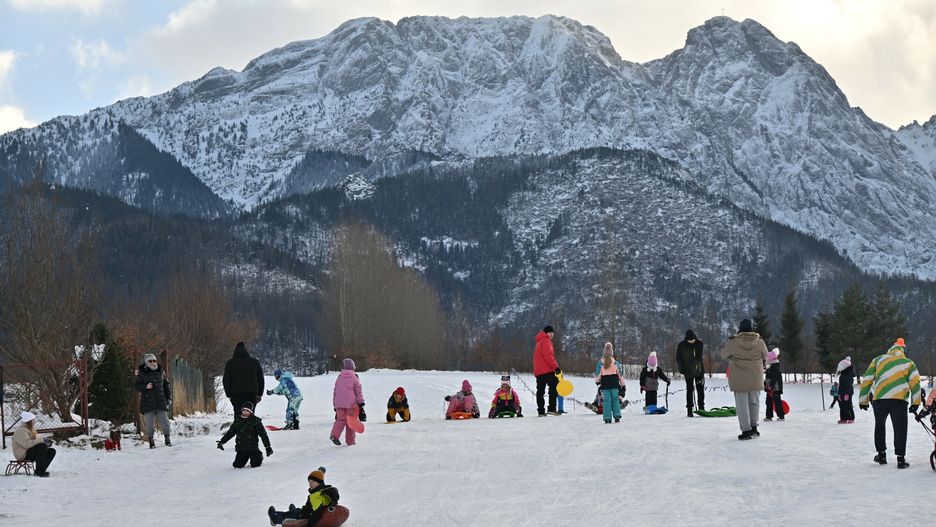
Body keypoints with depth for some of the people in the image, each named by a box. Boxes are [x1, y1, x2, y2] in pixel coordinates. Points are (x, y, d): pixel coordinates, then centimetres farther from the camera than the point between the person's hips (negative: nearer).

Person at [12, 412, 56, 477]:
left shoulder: (31, 429, 16)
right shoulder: (21, 431, -17)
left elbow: (37, 439, 15)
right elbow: (27, 444, -30)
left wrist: (46, 441, -9)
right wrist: (42, 440, -28)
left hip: (31, 451, 10)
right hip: (23, 454, -10)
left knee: (52, 451, -2)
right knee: (42, 447, -31)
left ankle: (39, 471, -7)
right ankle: (39, 471, -28)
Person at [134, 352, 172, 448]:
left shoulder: (161, 372, 8)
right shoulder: (142, 373, -1)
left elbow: (166, 385, 14)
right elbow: (136, 385, 0)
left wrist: (169, 398, 10)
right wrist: (145, 387, -18)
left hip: (161, 401, 2)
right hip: (148, 402, -2)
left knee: (165, 421, 2)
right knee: (149, 423, 1)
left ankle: (167, 439, 15)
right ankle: (151, 442, 10)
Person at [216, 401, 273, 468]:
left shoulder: (255, 421, -6)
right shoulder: (237, 421, 6)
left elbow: (263, 434, -5)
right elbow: (230, 432, 16)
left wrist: (268, 447, -9)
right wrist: (222, 442, 13)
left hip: (253, 448, -3)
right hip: (241, 449, 3)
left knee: (255, 464, -12)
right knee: (237, 465, -5)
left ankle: (259, 456, 22)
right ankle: (245, 458, 26)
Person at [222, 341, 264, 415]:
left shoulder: (230, 363, 6)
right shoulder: (255, 362, 14)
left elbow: (226, 380, 4)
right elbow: (260, 379, 15)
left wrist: (228, 394, 10)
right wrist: (259, 394, 17)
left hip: (236, 393, -2)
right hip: (252, 393, 2)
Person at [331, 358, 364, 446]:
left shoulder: (339, 378, 12)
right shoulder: (354, 378, 0)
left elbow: (335, 392, 16)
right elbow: (359, 391, -3)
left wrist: (335, 405, 24)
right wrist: (361, 403, -1)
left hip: (339, 404, 3)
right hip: (351, 404, -3)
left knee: (340, 420, 3)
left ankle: (334, 434, -21)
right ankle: (350, 441, 6)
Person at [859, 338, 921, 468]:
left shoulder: (878, 360, 18)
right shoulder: (908, 363, 16)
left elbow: (866, 380, 15)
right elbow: (915, 382, 4)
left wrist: (863, 400, 19)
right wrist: (915, 403, 3)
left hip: (879, 399, 1)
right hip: (899, 399, -1)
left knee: (879, 426, 21)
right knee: (900, 428, 5)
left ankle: (881, 454, 26)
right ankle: (900, 459, 1)